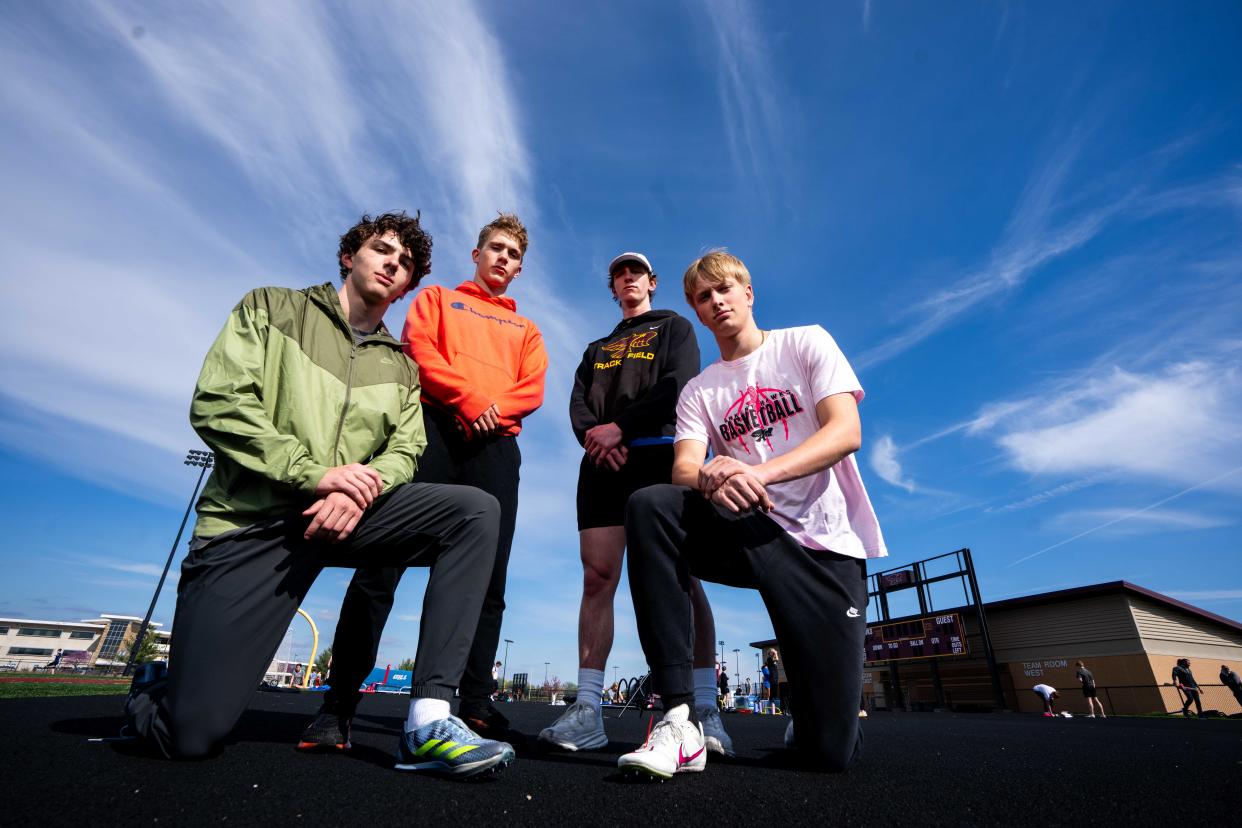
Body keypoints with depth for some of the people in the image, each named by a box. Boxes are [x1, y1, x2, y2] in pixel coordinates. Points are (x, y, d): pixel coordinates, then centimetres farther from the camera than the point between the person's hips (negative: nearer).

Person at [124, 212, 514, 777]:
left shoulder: (401, 367, 17)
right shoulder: (271, 308, 8)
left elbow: (404, 451, 6)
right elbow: (216, 403, -6)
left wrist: (361, 486, -17)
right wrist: (314, 472, -17)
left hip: (347, 513, 4)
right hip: (253, 520, -3)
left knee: (476, 510, -21)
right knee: (190, 735, -10)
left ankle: (427, 720, -22)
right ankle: (153, 689, 30)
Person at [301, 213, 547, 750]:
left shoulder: (526, 330, 27)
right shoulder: (437, 299, 22)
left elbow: (532, 389, 11)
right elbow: (418, 350, 3)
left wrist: (494, 410, -10)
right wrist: (469, 398, -11)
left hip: (496, 447, 3)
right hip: (432, 430, -2)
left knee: (488, 578, -3)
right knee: (383, 562, -9)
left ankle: (476, 704, 4)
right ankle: (341, 700, 2)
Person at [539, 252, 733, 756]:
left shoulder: (675, 328, 18)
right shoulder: (596, 348, 30)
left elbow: (679, 386, -1)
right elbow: (578, 403, 15)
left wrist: (620, 426, -10)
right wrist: (593, 436, -8)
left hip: (659, 454, -3)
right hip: (601, 463, 4)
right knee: (597, 579, -6)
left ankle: (705, 709, -9)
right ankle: (587, 711, -5)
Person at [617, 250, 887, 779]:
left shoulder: (806, 343, 4)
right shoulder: (698, 391, 10)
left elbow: (847, 431, -11)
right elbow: (683, 468, -6)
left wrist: (760, 471, -28)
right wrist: (709, 481, -32)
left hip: (825, 542, -2)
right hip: (754, 532, 2)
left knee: (831, 750, -7)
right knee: (649, 507, -29)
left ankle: (808, 718, 34)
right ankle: (679, 718, -22)